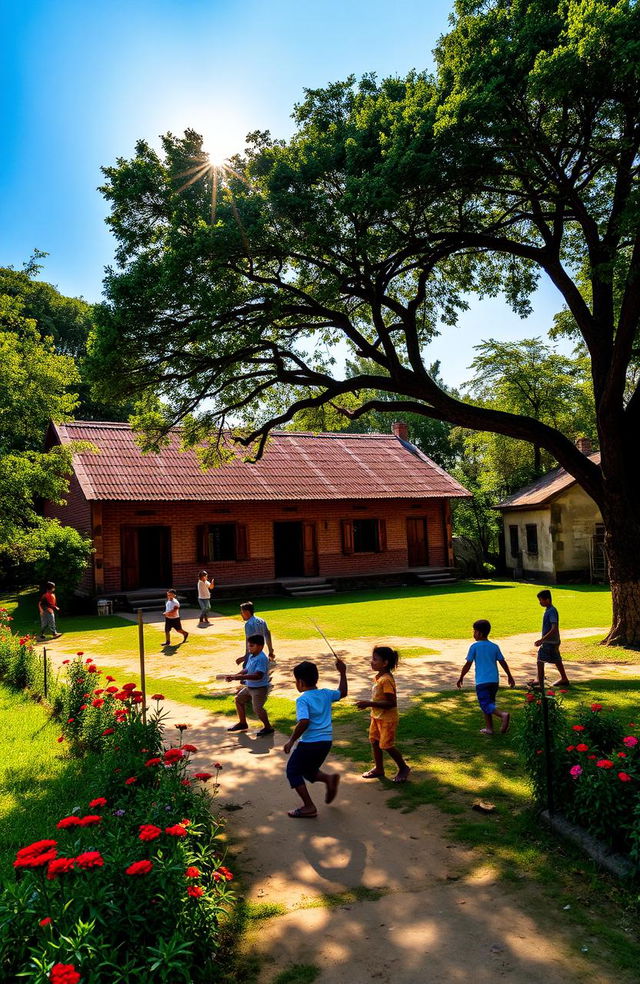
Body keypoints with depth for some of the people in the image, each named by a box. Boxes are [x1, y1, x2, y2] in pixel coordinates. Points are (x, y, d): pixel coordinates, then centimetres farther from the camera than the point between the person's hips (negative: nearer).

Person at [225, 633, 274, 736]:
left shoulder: (262, 658, -25)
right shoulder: (251, 656, 4)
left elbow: (258, 675, -33)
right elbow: (246, 669, 13)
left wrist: (241, 677, -35)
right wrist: (235, 675, -2)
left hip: (260, 688, -10)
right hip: (249, 687, 10)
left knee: (257, 708, -14)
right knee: (239, 699, 20)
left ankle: (268, 727, 6)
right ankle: (242, 723, 35)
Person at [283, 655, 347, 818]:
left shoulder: (303, 700, -15)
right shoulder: (326, 694, 5)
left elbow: (304, 722, -26)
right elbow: (342, 693, 22)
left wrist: (291, 741, -17)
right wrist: (343, 673, 25)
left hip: (310, 743, -7)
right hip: (326, 742, 7)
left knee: (293, 771, 11)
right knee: (308, 770, 26)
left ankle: (309, 807, 8)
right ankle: (329, 778, 1)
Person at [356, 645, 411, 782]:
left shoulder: (386, 680, -27)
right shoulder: (378, 677, 2)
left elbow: (391, 703, -29)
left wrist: (369, 704, -29)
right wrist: (367, 704, 6)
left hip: (387, 718, -9)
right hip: (377, 716, 9)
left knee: (386, 745, 1)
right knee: (374, 741, 15)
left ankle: (403, 768, 21)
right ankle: (379, 769, 31)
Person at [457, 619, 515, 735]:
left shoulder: (474, 646, -5)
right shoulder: (495, 647, 9)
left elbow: (468, 665, -4)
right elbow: (503, 662, 13)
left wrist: (461, 678, 7)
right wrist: (510, 676, 25)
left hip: (482, 681, -6)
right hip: (494, 680, 6)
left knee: (485, 705, -5)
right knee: (488, 703, 18)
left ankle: (503, 714, -29)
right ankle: (489, 728, 19)